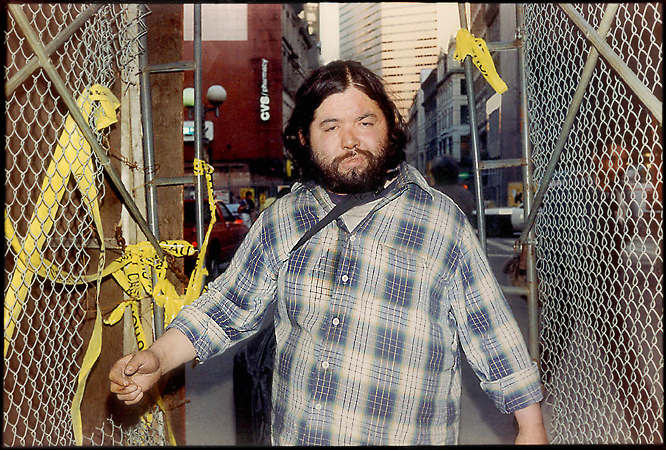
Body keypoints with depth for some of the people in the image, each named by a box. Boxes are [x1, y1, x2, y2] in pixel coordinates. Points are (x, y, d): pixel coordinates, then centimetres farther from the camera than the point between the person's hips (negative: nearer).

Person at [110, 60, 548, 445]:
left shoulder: (442, 222, -10)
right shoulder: (283, 219, -1)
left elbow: (493, 335, -5)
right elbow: (227, 307, 6)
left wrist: (532, 429, -1)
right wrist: (158, 359, -5)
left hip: (408, 435, -3)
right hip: (294, 434, 3)